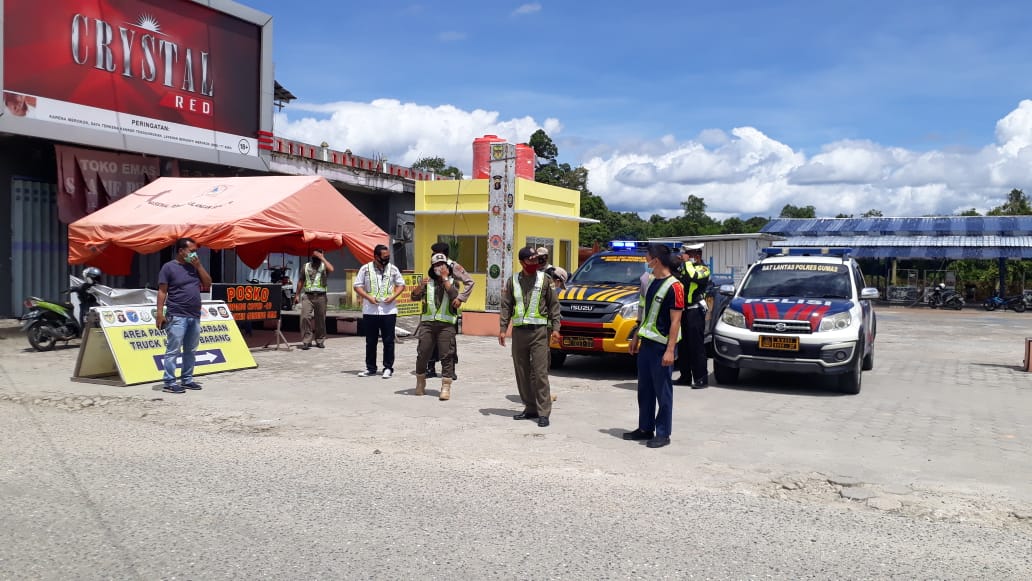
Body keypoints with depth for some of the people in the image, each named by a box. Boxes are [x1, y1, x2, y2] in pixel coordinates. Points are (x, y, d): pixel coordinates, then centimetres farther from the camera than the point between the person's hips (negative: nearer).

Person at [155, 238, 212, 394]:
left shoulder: (194, 267, 15)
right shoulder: (169, 267, -3)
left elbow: (207, 284, 10)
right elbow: (162, 291, -7)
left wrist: (199, 266, 0)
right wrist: (160, 313, -14)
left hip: (195, 316, 7)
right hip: (177, 316, -7)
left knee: (190, 351, 11)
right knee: (173, 351, -6)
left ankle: (187, 380, 18)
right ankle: (169, 383, -3)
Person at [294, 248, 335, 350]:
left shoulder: (324, 265, 7)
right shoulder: (306, 266, 13)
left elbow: (331, 269, -18)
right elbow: (301, 281, 15)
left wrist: (322, 258, -13)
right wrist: (297, 295, 10)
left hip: (320, 296, -1)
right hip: (307, 296, 1)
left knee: (320, 319, 4)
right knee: (305, 317, -11)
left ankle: (320, 340, 16)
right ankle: (306, 341, -9)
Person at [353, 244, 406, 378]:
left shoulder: (393, 269, 4)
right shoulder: (365, 269, 0)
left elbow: (401, 284, 10)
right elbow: (357, 286, 2)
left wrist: (393, 296, -7)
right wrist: (368, 297, -12)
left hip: (389, 310, 0)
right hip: (370, 311, 0)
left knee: (388, 340, 1)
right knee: (370, 341, 8)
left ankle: (388, 368, 10)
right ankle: (370, 368, 18)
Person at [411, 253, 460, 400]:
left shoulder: (452, 281, 8)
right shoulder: (428, 282, 14)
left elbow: (454, 295, -12)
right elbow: (414, 297, 4)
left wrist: (445, 278, -9)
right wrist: (421, 286, -13)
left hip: (446, 324, -2)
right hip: (427, 323, 2)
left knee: (446, 356, -6)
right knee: (422, 354, 4)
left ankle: (446, 387, -4)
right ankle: (420, 383, 23)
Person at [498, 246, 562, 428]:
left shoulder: (545, 280, 3)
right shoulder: (513, 281, 8)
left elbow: (554, 305, 4)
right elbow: (506, 306, 9)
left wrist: (555, 328, -3)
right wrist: (502, 328, 2)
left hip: (539, 331, -3)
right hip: (519, 331, 3)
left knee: (540, 372, -7)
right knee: (522, 373, 8)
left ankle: (543, 412, -5)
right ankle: (530, 408, 20)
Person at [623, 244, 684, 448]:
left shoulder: (674, 286, -13)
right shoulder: (650, 282, 13)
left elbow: (675, 320, -16)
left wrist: (670, 350, -20)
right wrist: (636, 337, 19)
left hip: (662, 347, -8)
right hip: (646, 344, 8)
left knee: (663, 391, 0)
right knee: (645, 389, 14)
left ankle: (663, 434, 8)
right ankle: (645, 428, 24)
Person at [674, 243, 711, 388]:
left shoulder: (703, 269, -2)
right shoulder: (682, 268, 20)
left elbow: (694, 276, -23)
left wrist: (687, 262, -12)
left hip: (695, 311, -7)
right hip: (682, 310, 7)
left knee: (696, 346, -9)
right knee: (682, 345, 9)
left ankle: (701, 379, -7)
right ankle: (685, 376, 17)